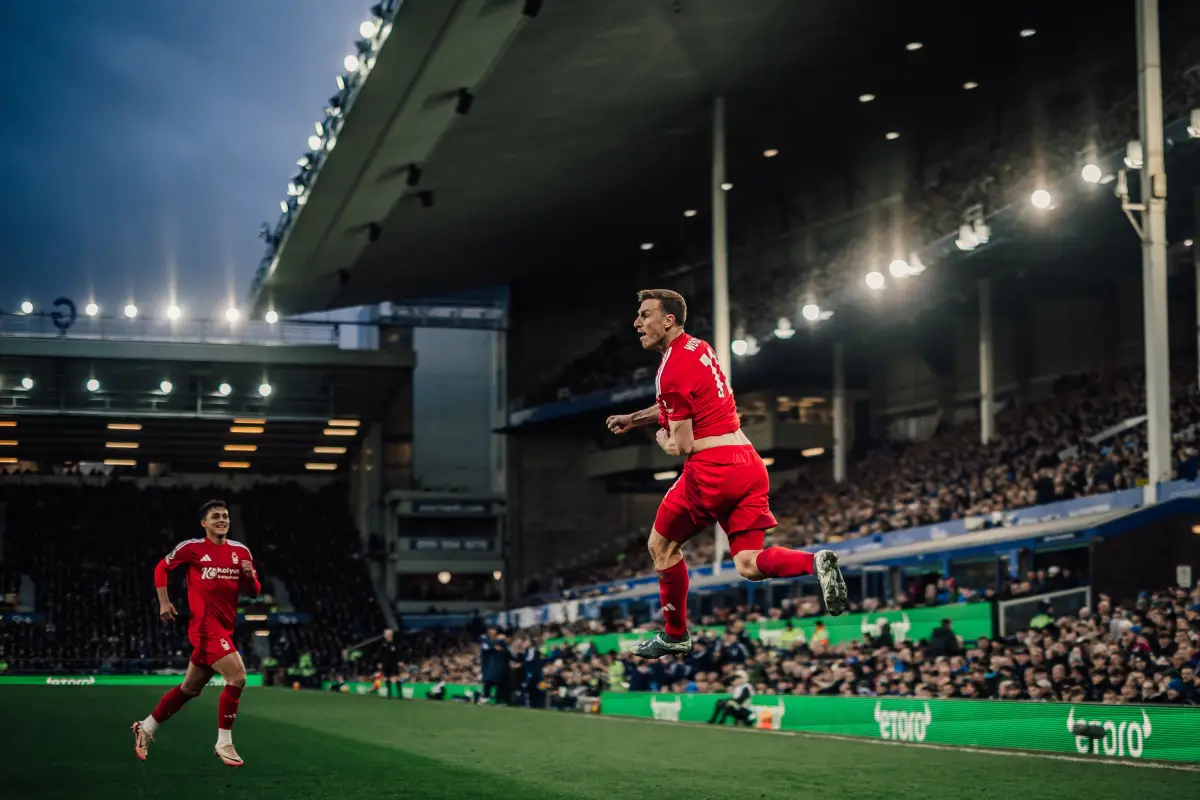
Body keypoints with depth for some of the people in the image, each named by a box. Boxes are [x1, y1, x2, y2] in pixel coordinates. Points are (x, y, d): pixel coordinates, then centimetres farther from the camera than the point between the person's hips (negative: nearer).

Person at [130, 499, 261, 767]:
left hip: (224, 627, 7)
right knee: (237, 676, -20)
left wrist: (250, 576, -9)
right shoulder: (192, 548, -4)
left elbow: (254, 592, 13)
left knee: (190, 688, 15)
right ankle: (224, 743, -9)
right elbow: (161, 567, 9)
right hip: (205, 624, -7)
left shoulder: (241, 551, 9)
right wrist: (164, 602, 0)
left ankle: (146, 728, 32)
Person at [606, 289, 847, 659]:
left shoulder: (672, 369, -12)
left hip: (712, 467, -8)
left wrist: (663, 439, 10)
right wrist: (634, 419, 29)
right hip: (749, 463, 8)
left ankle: (674, 635, 22)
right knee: (748, 566, 6)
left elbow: (682, 446, -11)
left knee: (661, 545, 13)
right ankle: (815, 563, -19)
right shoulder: (699, 347, 16)